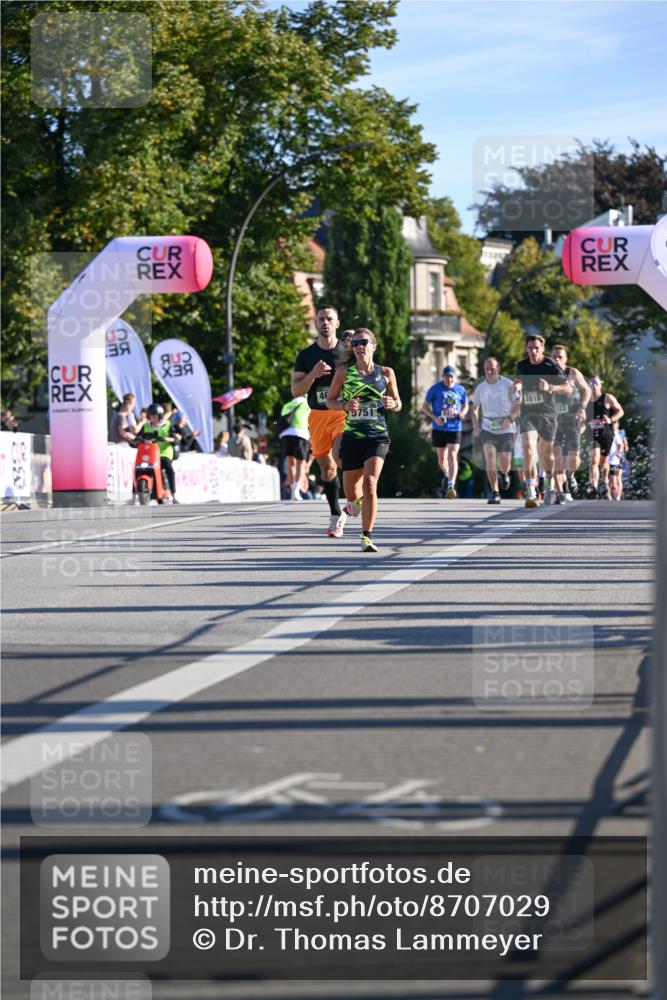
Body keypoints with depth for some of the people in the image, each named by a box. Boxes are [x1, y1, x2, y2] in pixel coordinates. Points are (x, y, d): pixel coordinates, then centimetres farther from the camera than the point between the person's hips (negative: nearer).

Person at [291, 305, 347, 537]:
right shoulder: (306, 355, 6)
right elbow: (296, 390, 1)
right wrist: (313, 374, -15)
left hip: (343, 412, -3)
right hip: (317, 415, 3)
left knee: (340, 453, -29)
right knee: (327, 468, 10)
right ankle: (336, 514, 25)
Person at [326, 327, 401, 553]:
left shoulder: (386, 373, 4)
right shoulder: (344, 372, 2)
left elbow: (398, 403, 14)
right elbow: (330, 400, 8)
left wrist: (393, 404, -10)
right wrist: (345, 405, -13)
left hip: (378, 437, -1)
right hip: (352, 437, 1)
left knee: (369, 483, -21)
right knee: (351, 492, 7)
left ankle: (367, 537, -16)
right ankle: (357, 501, 47)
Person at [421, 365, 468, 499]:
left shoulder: (460, 390, 5)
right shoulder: (435, 388, -1)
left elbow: (465, 406, 20)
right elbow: (424, 406, 3)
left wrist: (461, 413, -4)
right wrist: (435, 417, -12)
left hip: (454, 428, 0)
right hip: (438, 428, 0)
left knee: (452, 456, -14)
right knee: (442, 458, 8)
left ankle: (451, 485, -18)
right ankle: (447, 475, 39)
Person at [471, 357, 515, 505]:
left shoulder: (508, 384, -5)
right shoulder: (481, 388, 5)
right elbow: (474, 409, 16)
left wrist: (510, 419, -20)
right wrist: (476, 426, 1)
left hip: (506, 429, -2)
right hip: (487, 428, 2)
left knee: (505, 464, -3)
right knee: (490, 459, -17)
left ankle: (504, 474, 36)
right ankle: (495, 493, -10)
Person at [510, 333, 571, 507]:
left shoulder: (551, 366, -8)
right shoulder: (522, 366, 4)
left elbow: (568, 389, -7)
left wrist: (550, 387, -23)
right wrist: (515, 403, 11)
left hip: (547, 413, -1)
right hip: (527, 413, 1)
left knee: (545, 452, 11)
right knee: (528, 448, -18)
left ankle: (549, 483, 42)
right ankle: (531, 493, -25)